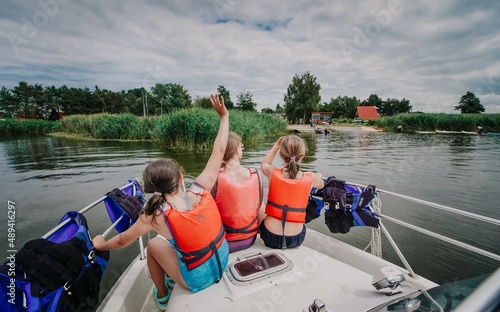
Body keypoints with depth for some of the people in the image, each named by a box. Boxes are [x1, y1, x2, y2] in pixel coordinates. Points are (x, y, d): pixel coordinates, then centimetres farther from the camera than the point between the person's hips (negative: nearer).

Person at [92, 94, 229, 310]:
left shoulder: (155, 216, -21)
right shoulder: (200, 190, -19)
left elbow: (122, 241, -2)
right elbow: (219, 151, -13)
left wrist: (101, 244, 19)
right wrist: (224, 116, -4)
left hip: (198, 281, -3)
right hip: (223, 260, 4)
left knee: (154, 245, 18)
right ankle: (172, 276, 49)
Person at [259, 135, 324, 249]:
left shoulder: (272, 173, -15)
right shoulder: (311, 178, -13)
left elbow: (264, 163, 11)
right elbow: (321, 185, 13)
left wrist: (276, 145, 12)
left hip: (270, 236, -1)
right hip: (296, 239, 1)